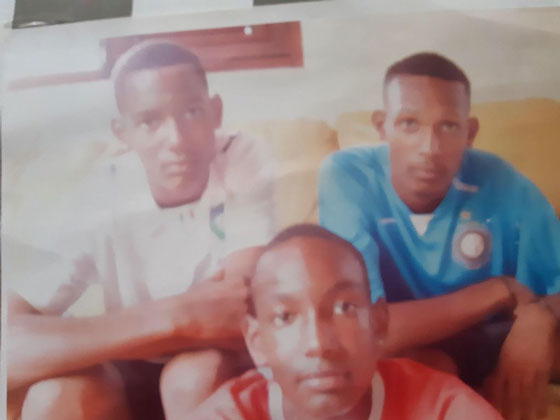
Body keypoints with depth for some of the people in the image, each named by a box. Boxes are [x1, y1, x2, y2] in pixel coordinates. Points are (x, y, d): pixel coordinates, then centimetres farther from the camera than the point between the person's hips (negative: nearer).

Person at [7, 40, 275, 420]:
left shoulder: (246, 165, -21)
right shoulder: (96, 200, -19)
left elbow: (238, 316, -27)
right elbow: (12, 346, -31)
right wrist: (177, 317, -36)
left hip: (233, 371, -1)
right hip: (132, 376, 1)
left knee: (195, 375, -33)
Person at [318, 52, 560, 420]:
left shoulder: (502, 184, -16)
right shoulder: (345, 177, -24)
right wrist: (500, 291, -24)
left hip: (491, 340, 3)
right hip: (399, 351, -2)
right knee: (430, 368, -34)